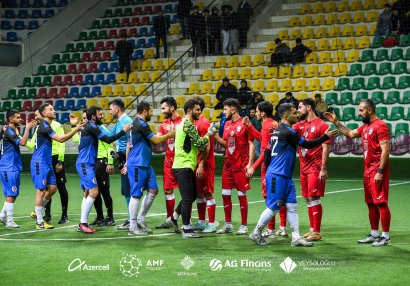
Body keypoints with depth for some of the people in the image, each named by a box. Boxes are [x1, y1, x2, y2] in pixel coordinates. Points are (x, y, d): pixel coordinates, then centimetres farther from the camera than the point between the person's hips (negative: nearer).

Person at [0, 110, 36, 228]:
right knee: (11, 194, -7)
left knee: (14, 194, 14)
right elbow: (22, 142, -27)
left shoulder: (13, 130, 14)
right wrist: (27, 128, -22)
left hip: (14, 167, 10)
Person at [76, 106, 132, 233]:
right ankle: (83, 223, -13)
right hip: (85, 164, -11)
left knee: (87, 193, 12)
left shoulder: (89, 127, 16)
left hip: (86, 164, 11)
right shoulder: (91, 127, -14)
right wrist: (123, 131, -15)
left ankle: (83, 223, 14)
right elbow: (108, 140, -18)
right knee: (93, 192, -15)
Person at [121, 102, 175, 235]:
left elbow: (129, 144, 20)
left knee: (153, 190, 9)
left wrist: (127, 163, 23)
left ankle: (140, 219, 16)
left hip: (145, 165, 10)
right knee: (136, 195, -4)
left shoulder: (136, 124, 15)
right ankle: (133, 227, 2)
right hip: (137, 165, -10)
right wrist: (169, 134, 2)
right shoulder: (141, 124, -15)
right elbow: (156, 140, -13)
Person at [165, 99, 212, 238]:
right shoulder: (189, 125, -15)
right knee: (188, 198, -5)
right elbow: (200, 143, -16)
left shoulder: (184, 124, 17)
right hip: (184, 167, -10)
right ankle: (187, 230, 1)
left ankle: (173, 218, 27)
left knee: (192, 195, 19)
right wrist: (209, 134, -2)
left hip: (182, 165, 10)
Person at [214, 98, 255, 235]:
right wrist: (215, 136, 3)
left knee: (241, 194, 0)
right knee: (225, 194, 7)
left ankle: (244, 225, 8)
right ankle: (228, 224, 18)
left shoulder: (244, 124, -9)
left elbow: (251, 144, -10)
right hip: (228, 165, 7)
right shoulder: (227, 124, 12)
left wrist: (250, 163, -16)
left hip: (241, 166, -7)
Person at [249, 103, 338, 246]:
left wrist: (268, 171, 21)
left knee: (292, 206, 7)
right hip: (277, 176, -10)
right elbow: (307, 144, -13)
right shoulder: (287, 132, -16)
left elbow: (267, 151, 16)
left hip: (286, 176, 10)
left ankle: (296, 237, 7)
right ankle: (256, 233, 11)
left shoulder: (278, 130, 12)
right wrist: (326, 137, -6)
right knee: (273, 207, -2)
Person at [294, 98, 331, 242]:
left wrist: (323, 169, -17)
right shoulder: (300, 124, 14)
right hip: (304, 167, 7)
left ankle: (317, 233, -5)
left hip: (315, 168, -7)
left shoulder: (322, 125, -8)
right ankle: (312, 230, 17)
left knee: (314, 198, -8)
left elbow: (325, 149, -12)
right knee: (307, 198, 10)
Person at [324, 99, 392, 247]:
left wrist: (380, 171, -22)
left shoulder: (380, 126, -13)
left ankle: (385, 237, -3)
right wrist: (336, 122, 23)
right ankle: (374, 234, 19)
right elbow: (350, 134, 31)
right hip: (368, 171, 9)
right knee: (371, 203, 12)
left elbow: (385, 150, -18)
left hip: (378, 171, -9)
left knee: (381, 203, -7)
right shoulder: (365, 127, 15)